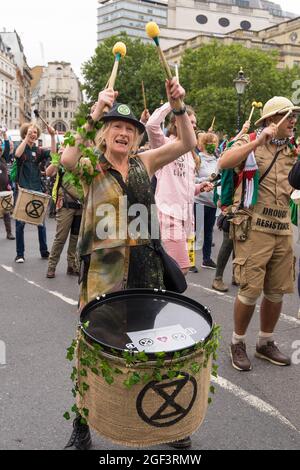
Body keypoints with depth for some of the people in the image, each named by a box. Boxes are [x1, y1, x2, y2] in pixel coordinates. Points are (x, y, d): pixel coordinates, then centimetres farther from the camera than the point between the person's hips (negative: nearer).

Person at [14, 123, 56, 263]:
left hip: (37, 190, 3)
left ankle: (44, 251, 15)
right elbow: (17, 154, -23)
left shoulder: (38, 151, 8)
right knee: (20, 223, 1)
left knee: (41, 221, 6)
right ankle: (20, 254, 9)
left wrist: (52, 136, -21)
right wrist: (27, 137, -27)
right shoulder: (21, 148, 1)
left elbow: (53, 153, -10)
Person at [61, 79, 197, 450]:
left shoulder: (144, 162, 9)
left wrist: (177, 106, -11)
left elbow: (187, 144, 3)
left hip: (144, 265, 4)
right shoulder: (91, 167, -2)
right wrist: (94, 113, -29)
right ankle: (81, 428, 25)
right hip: (103, 268, -3)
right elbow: (67, 159, -25)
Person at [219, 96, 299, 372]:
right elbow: (225, 163, -21)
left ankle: (266, 343, 28)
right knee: (251, 290, -4)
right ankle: (238, 343, 16)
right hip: (254, 227, -6)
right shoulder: (249, 142, -2)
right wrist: (259, 140, -21)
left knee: (277, 291, 10)